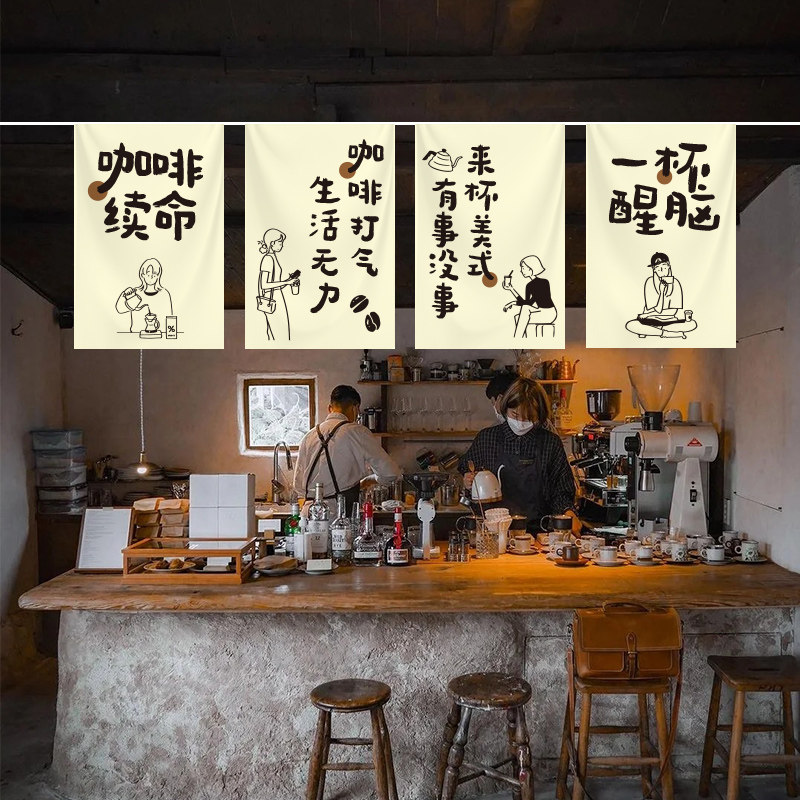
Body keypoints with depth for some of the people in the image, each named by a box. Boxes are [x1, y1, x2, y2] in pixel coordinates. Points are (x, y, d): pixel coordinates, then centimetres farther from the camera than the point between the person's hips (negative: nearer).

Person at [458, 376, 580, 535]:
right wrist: (468, 480, 1)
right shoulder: (485, 438, 7)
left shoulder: (551, 442, 5)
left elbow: (561, 492, 10)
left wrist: (568, 512, -10)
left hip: (537, 531, 0)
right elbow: (465, 467, 23)